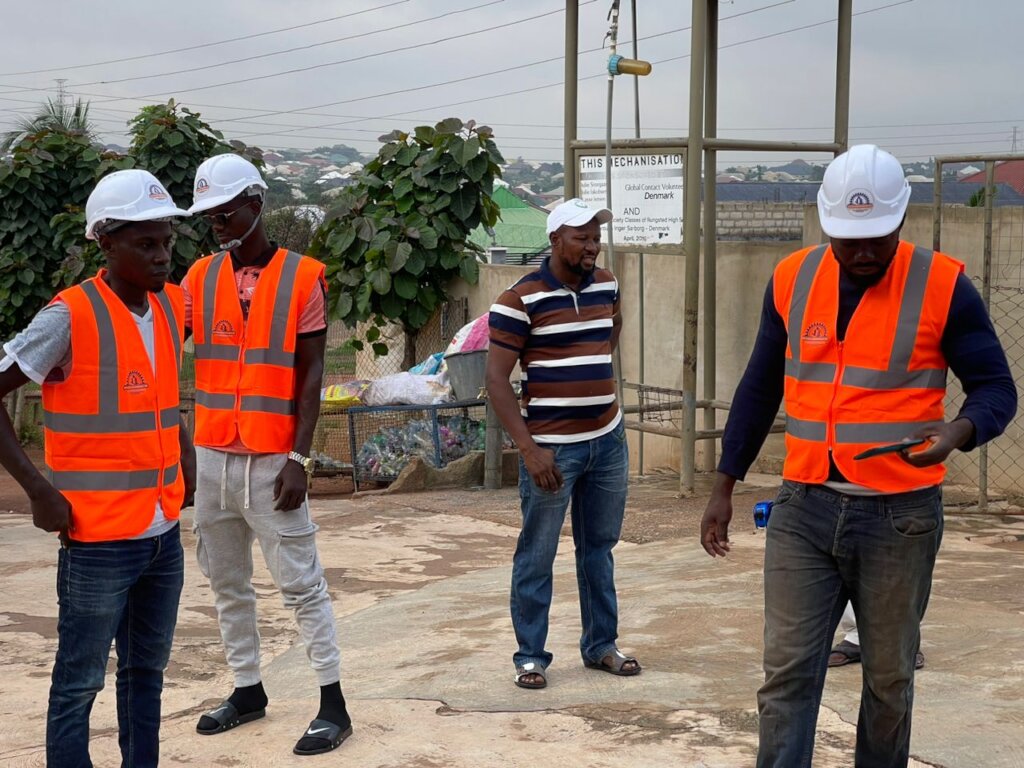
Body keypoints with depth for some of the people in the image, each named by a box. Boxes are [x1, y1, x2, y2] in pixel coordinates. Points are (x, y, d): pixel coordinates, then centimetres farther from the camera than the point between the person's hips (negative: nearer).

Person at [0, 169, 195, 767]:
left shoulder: (174, 305, 5)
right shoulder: (71, 316, -15)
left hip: (164, 535, 7)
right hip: (98, 540, -6)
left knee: (147, 672, 16)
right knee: (79, 683, 2)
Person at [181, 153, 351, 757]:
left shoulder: (302, 277, -5)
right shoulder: (200, 278, 6)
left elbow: (311, 376, -6)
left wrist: (299, 459, -12)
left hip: (273, 461, -5)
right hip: (212, 457, 5)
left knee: (301, 582, -2)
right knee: (228, 583, 13)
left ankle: (334, 703, 5)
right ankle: (248, 689, 26)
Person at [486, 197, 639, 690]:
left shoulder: (606, 285, 6)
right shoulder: (521, 300, -12)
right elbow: (496, 379, -14)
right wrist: (528, 449, -20)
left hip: (607, 441, 6)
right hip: (551, 447, -6)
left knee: (599, 548, 15)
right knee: (536, 557, 2)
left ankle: (601, 645, 26)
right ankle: (530, 656, 13)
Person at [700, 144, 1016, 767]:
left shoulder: (942, 285, -7)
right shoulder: (792, 279, 3)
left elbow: (996, 388, -2)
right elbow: (760, 388, 13)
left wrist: (960, 430, -25)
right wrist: (724, 486, 11)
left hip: (900, 516, -2)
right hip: (804, 509, 2)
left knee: (889, 678, 10)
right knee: (788, 671, -2)